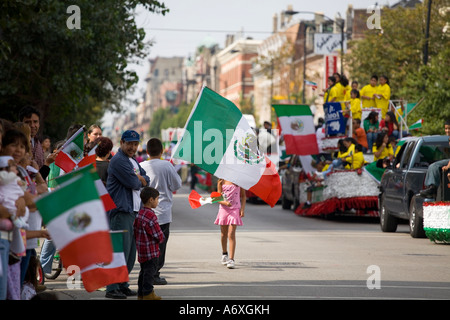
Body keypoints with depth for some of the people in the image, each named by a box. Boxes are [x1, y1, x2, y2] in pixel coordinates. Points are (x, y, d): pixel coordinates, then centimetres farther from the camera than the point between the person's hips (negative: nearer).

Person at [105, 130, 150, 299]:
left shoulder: (133, 161, 22)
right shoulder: (119, 161, -10)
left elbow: (146, 180, 17)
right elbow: (132, 183, -17)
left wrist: (137, 178, -4)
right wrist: (139, 180, 5)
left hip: (133, 211, 10)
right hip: (121, 211, -10)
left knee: (131, 250, 11)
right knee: (121, 249, -12)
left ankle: (122, 285, 18)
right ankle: (112, 288, -11)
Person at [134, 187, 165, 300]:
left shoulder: (139, 213, 8)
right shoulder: (150, 215, -21)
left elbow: (135, 230, 15)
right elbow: (158, 235, -18)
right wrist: (161, 239, 2)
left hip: (141, 248, 9)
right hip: (151, 250, -9)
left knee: (144, 270, 16)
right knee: (150, 270, -3)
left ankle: (141, 293, 20)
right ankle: (148, 293, 0)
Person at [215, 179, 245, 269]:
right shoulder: (221, 181, 1)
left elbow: (243, 196, 7)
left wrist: (242, 209, -4)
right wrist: (225, 202, -22)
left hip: (235, 209, -2)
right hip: (224, 209, 2)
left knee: (231, 234, -13)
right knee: (224, 234, 15)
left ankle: (231, 260, -15)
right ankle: (224, 254, 39)